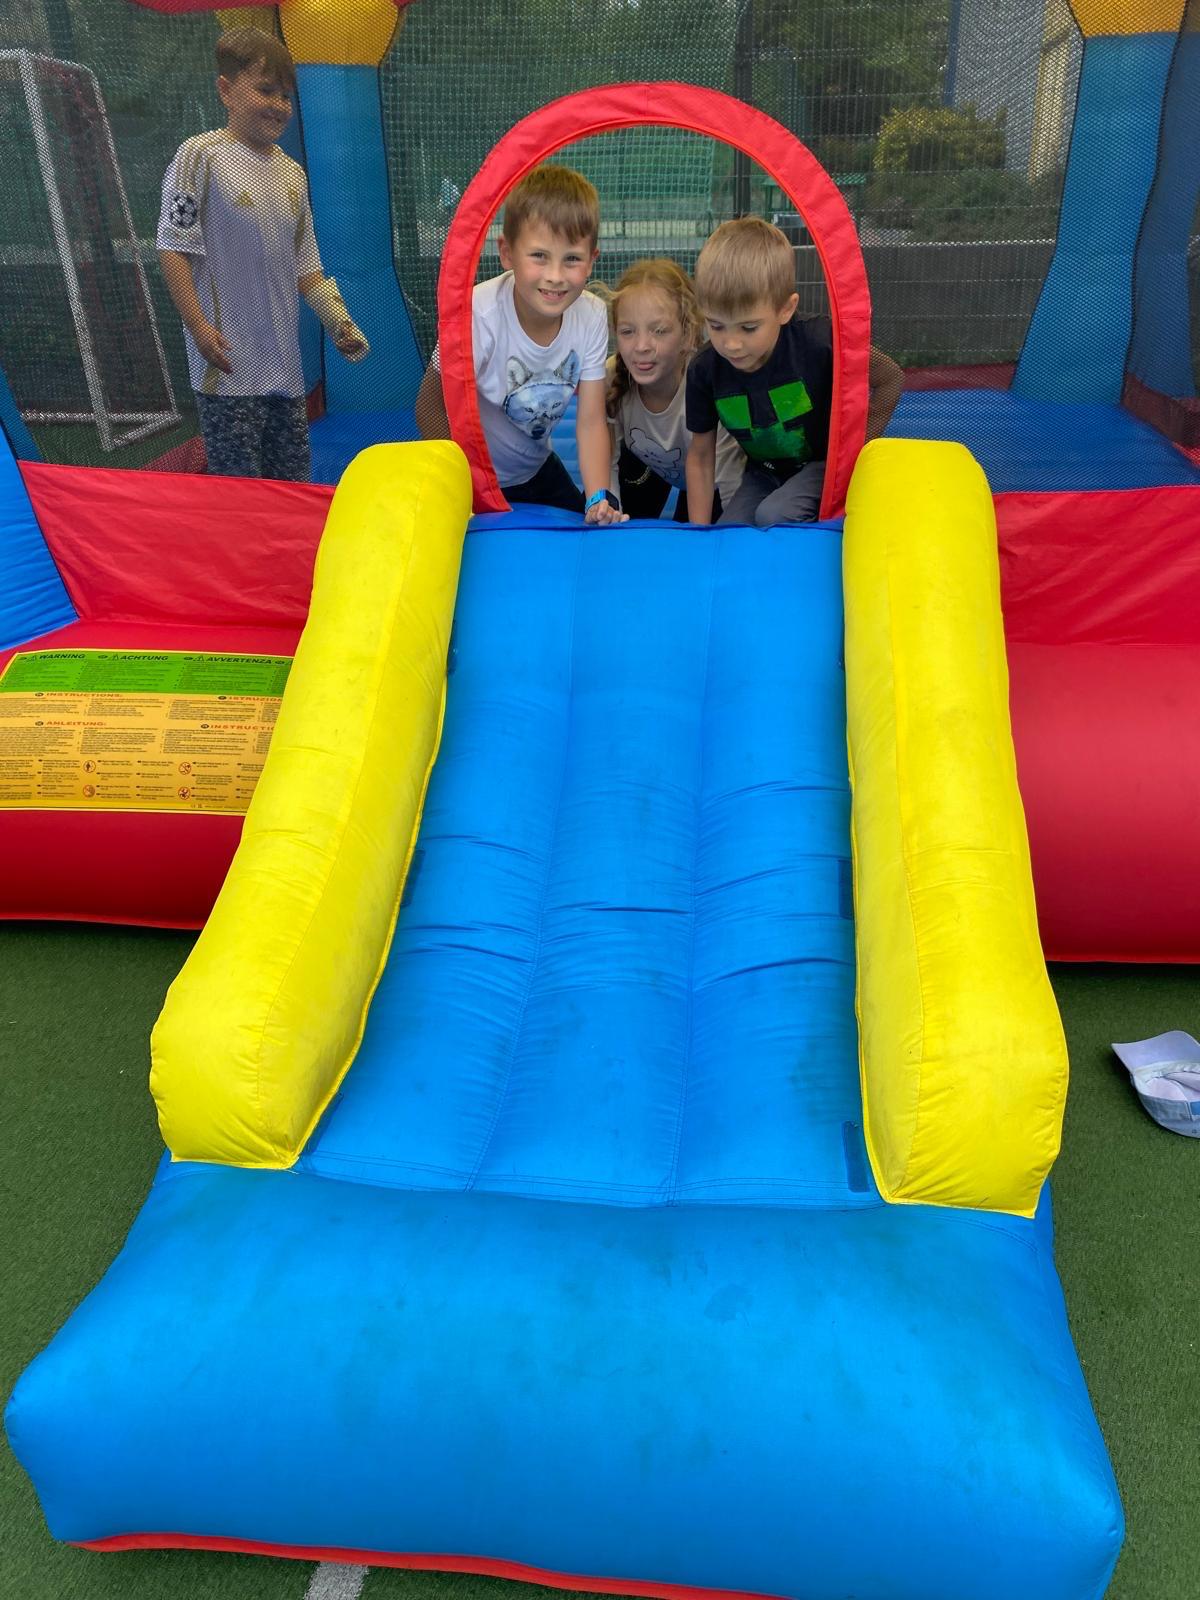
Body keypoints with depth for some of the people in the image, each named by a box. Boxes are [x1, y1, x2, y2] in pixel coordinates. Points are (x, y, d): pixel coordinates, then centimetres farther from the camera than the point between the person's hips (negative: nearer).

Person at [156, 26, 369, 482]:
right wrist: (199, 327, -13)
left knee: (294, 481, 10)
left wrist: (340, 322, 4)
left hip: (285, 366, 6)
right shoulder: (201, 156, -4)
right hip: (228, 364, -6)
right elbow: (173, 248, -6)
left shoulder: (292, 173, 13)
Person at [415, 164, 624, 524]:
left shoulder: (591, 316, -19)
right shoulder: (479, 314, -32)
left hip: (537, 466, 5)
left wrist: (599, 498, -26)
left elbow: (591, 419, -14)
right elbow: (430, 405, -22)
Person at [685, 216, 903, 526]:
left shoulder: (817, 342, -28)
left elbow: (891, 379, -11)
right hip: (763, 472, 4)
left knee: (772, 516, -31)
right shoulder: (704, 372, -17)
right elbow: (701, 456, -5)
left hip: (824, 464, -4)